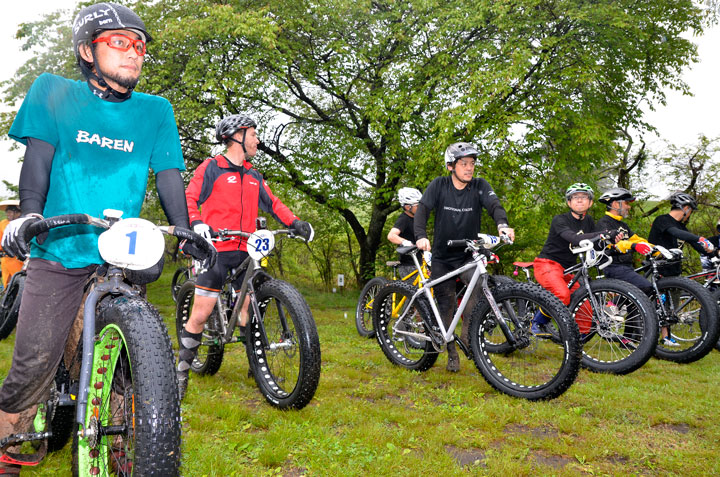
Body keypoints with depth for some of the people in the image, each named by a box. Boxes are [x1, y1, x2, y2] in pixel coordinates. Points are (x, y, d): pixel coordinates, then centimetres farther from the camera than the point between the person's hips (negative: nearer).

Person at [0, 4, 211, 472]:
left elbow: (168, 174, 2)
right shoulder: (55, 91, 5)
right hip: (58, 253, -1)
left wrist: (186, 230, -12)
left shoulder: (156, 110, 7)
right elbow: (38, 157, -4)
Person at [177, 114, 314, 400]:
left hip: (244, 252, 5)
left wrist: (295, 223, 1)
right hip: (215, 250, -5)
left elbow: (272, 203, 17)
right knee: (200, 314, -4)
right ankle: (182, 371, 10)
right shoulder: (211, 167, 1)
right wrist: (197, 223, -25)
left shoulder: (253, 176, 19)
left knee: (249, 310, 6)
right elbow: (189, 198, -6)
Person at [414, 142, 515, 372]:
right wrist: (421, 236, -33)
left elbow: (494, 205, -19)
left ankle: (468, 334, -16)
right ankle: (452, 353, 19)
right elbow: (422, 209, -14)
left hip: (469, 255, 0)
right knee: (445, 305, 3)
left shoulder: (479, 185, -3)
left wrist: (502, 224, -41)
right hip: (442, 257, 0)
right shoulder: (439, 185, -5)